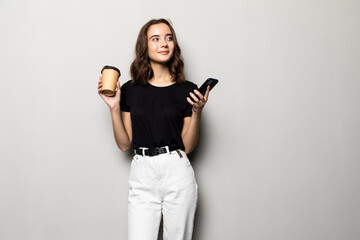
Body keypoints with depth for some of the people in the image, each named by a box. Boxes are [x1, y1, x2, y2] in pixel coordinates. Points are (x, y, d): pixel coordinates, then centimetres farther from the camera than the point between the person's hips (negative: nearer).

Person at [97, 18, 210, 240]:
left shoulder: (187, 90, 2)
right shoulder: (130, 90, 6)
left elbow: (188, 147, 3)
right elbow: (125, 144, 5)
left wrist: (196, 112, -10)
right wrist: (114, 107, -4)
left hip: (177, 174, 0)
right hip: (142, 176, 1)